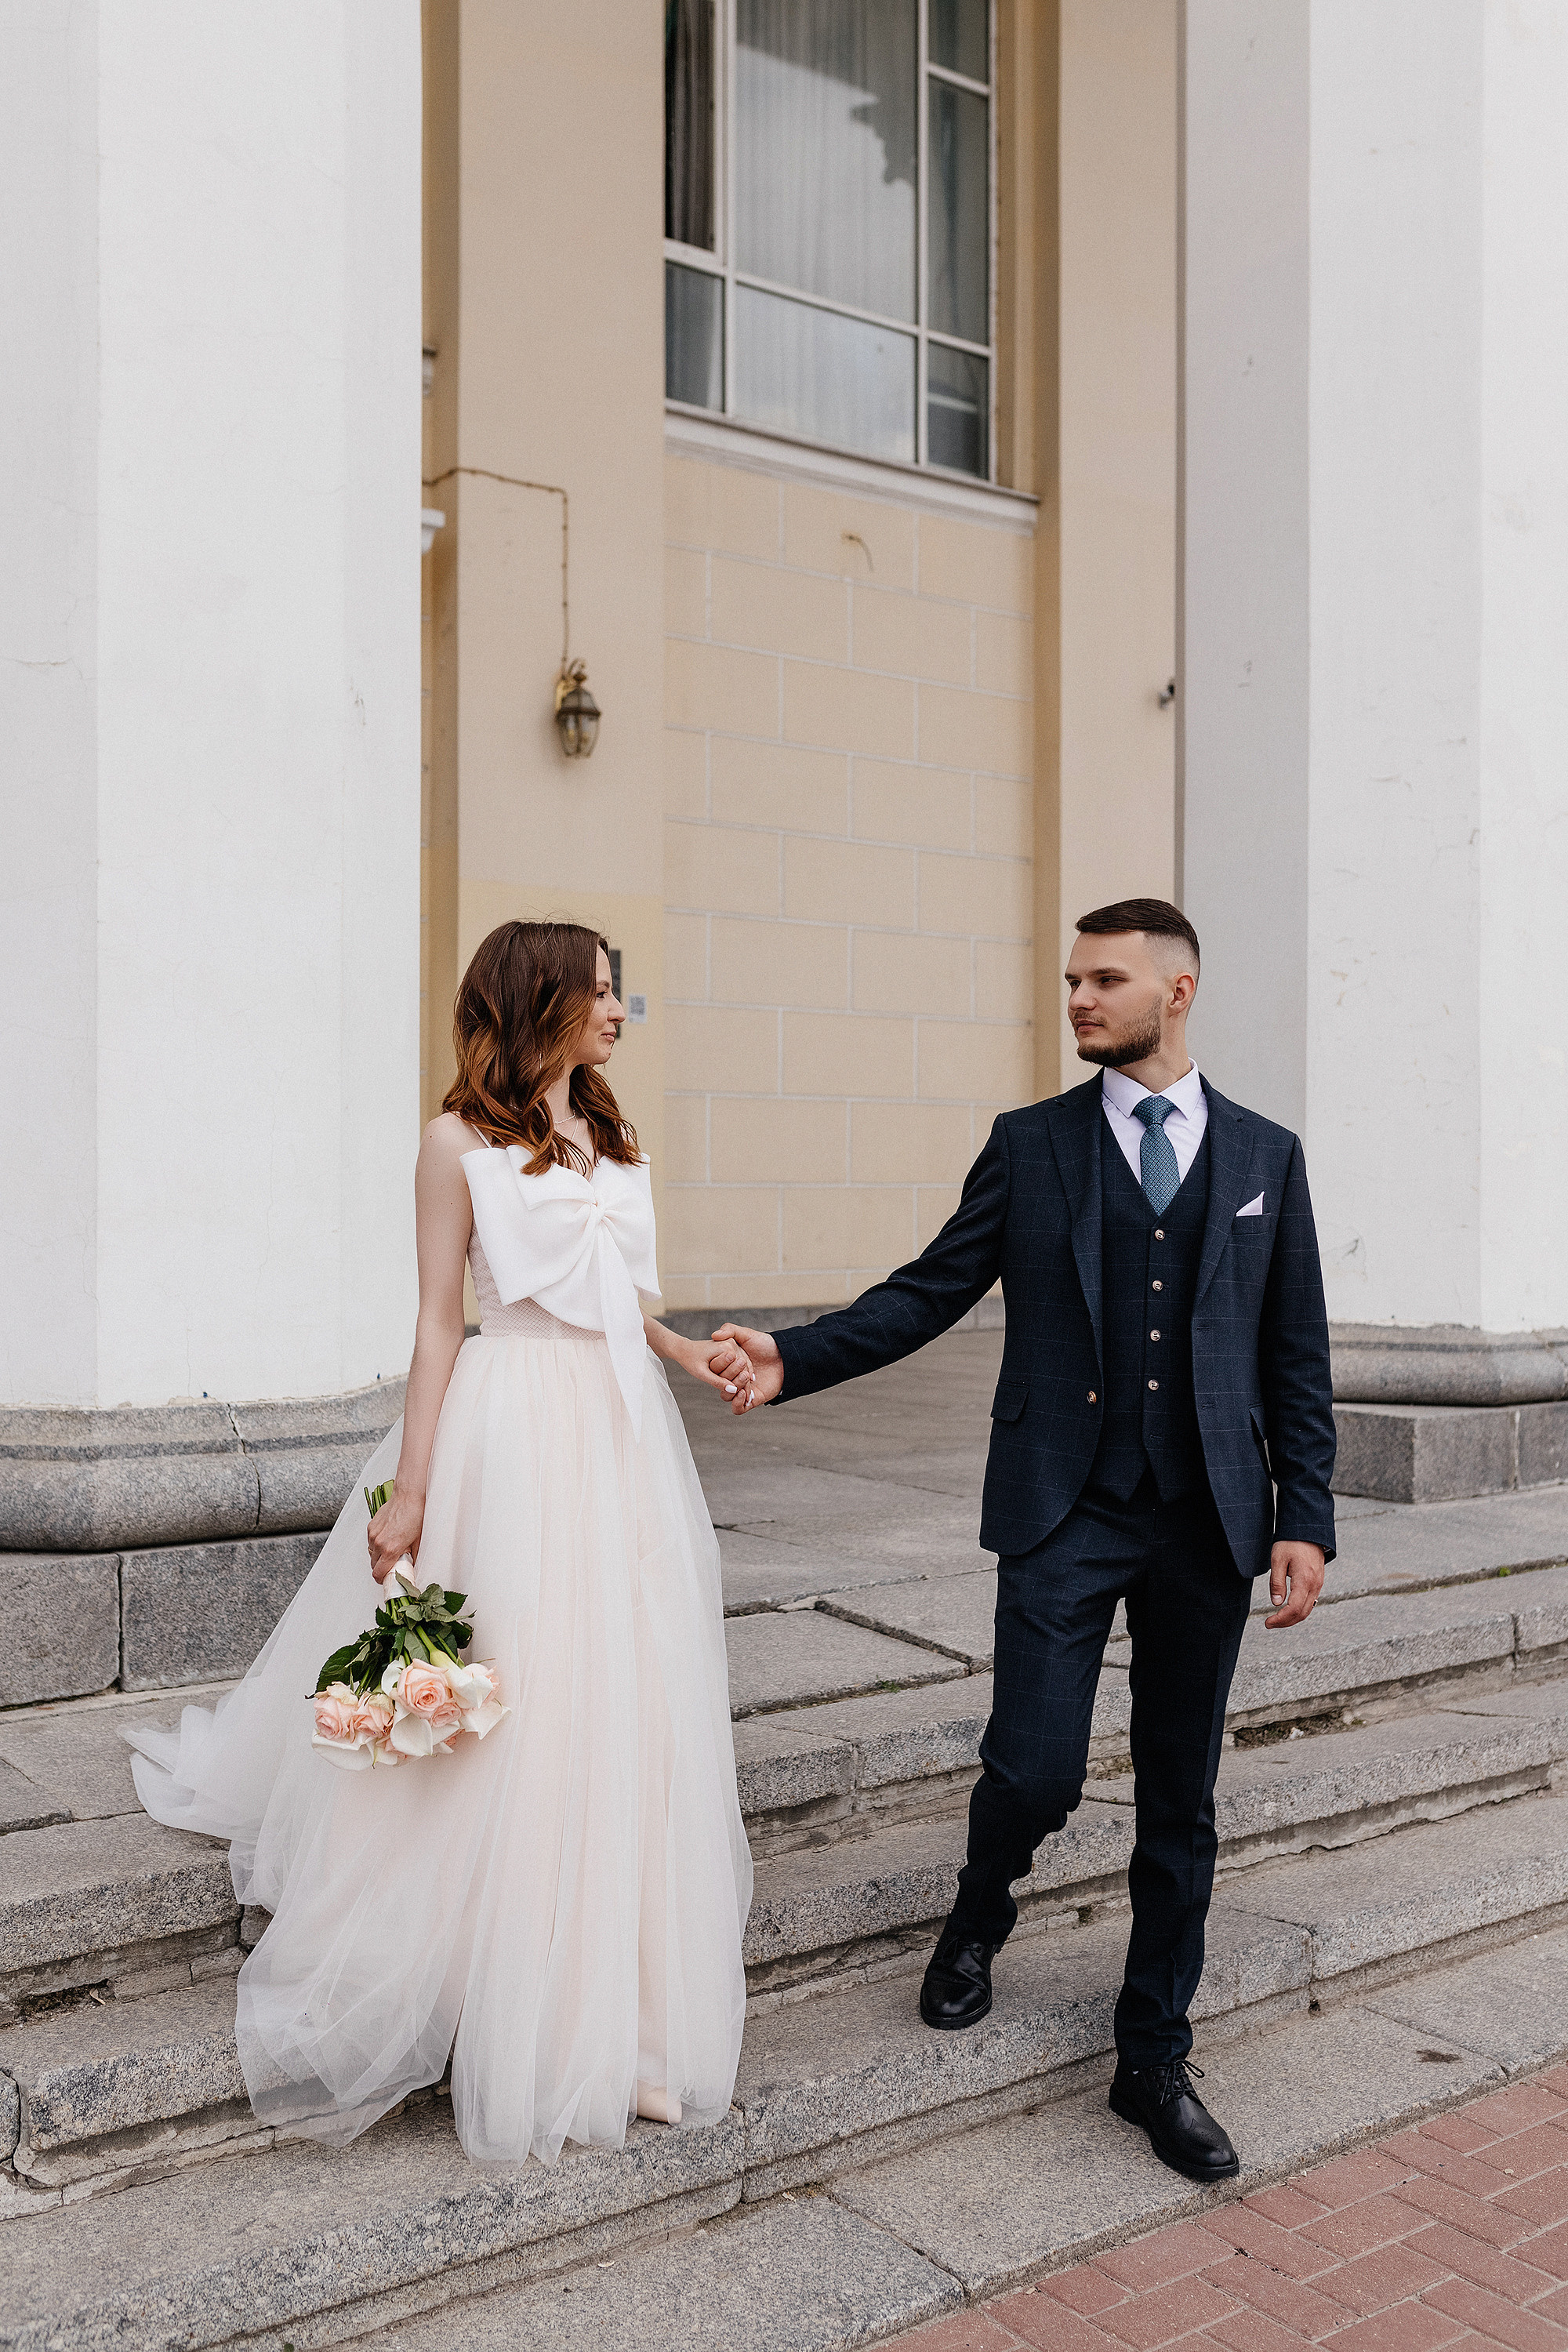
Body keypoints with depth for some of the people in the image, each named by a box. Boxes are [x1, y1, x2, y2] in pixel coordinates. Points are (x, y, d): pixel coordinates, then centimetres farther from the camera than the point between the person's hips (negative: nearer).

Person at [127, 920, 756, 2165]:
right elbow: (441, 1321, -5)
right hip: (515, 1438, -6)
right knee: (513, 1722, 0)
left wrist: (684, 1349, 2)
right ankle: (525, 2027, 16)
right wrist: (409, 1493, -9)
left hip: (622, 1432, 6)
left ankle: (622, 2010, 21)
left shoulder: (612, 1139, 14)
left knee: (627, 1715, 8)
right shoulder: (461, 1142, -3)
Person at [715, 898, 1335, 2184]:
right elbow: (929, 1292, 1)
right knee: (1034, 1770, -6)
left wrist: (1306, 1517, 0)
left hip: (1210, 1521, 2)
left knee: (1181, 1807, 9)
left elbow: (1296, 1356, 7)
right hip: (1065, 1510, -1)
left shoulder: (1265, 1155, 7)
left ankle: (1155, 2060, 27)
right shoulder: (1029, 1145, 4)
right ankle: (982, 1914, 30)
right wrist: (791, 1357, -12)